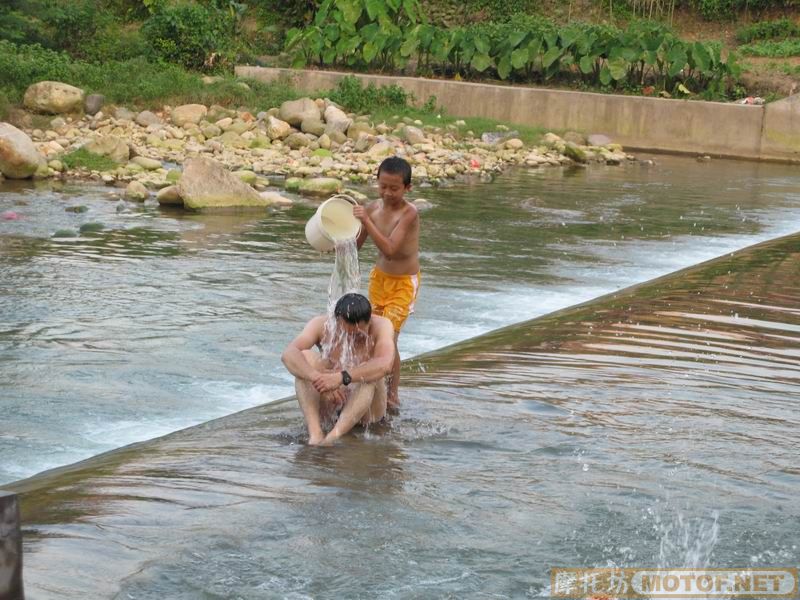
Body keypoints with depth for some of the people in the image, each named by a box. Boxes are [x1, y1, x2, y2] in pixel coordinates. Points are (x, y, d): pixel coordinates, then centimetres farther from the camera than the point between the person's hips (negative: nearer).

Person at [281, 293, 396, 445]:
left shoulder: (381, 326, -13)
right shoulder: (321, 324, -9)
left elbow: (385, 365, -33)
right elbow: (288, 354, -25)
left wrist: (343, 377, -47)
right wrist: (318, 377, -44)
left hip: (367, 407, -1)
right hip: (329, 404, 2)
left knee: (369, 375, -31)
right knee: (305, 357, -22)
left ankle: (334, 436, -45)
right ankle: (315, 433, -38)